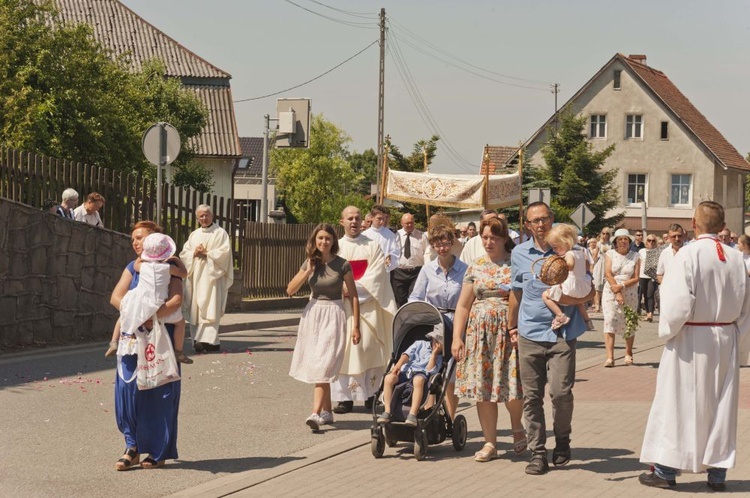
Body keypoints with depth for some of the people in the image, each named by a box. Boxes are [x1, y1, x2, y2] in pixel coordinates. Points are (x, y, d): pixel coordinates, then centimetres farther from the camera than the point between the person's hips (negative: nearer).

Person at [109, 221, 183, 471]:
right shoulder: (133, 267, 14)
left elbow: (176, 300, -15)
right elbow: (116, 297, 1)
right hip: (132, 337, 4)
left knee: (158, 394, -2)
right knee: (127, 389, -4)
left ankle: (158, 452, 7)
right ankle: (133, 446, 6)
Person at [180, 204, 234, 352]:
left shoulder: (220, 233, 2)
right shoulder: (194, 235, 19)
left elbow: (224, 252, -9)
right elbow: (184, 254, 13)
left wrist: (206, 253, -11)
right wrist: (194, 253, -6)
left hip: (212, 276, -6)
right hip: (195, 277, 6)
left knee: (209, 309, -14)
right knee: (195, 310, 0)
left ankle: (208, 339, -21)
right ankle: (198, 339, 2)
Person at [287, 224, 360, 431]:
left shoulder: (342, 265, -6)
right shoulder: (309, 264, 6)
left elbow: (353, 296, -2)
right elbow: (290, 290, 2)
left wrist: (356, 326, -5)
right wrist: (308, 271, -10)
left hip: (333, 315, -5)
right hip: (312, 313, 5)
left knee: (323, 365, -14)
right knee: (317, 366, 9)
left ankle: (316, 413, -22)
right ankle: (327, 411, 21)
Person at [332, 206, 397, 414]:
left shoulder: (372, 246, 8)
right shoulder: (336, 248, 12)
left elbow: (376, 274, -3)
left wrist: (355, 287, -13)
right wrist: (345, 288, -14)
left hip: (368, 304, -1)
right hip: (342, 305, 1)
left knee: (369, 346, -7)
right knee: (344, 347, -5)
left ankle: (371, 394, 0)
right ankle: (345, 396, -5)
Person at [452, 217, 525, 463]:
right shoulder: (476, 267, 10)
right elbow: (463, 306, 10)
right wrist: (457, 338, 3)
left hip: (510, 332, -3)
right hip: (480, 332, 3)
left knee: (512, 385, -8)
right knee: (483, 388, 2)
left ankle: (517, 427, 22)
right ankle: (490, 443, 10)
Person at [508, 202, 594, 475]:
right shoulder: (519, 254, 9)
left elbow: (589, 290, 3)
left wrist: (572, 299, -17)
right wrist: (511, 327, 23)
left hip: (562, 332, -2)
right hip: (530, 333, 2)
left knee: (561, 391, -12)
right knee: (531, 396, 1)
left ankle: (562, 441, 13)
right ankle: (537, 452, 9)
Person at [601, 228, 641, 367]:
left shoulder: (635, 256, 3)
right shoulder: (610, 254, 2)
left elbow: (636, 278, -3)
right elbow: (608, 274, -8)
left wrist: (621, 285, -18)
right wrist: (617, 293, -16)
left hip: (630, 294, 1)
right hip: (611, 293, -1)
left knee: (629, 324, 8)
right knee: (609, 321, -14)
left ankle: (628, 354, 28)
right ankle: (610, 357, -18)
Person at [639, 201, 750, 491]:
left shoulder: (689, 255, -15)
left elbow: (677, 301, -20)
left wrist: (666, 331, -4)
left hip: (691, 339, -4)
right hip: (726, 339, 4)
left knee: (678, 403, 5)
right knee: (720, 405, 12)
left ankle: (666, 470, 10)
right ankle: (717, 472, 16)